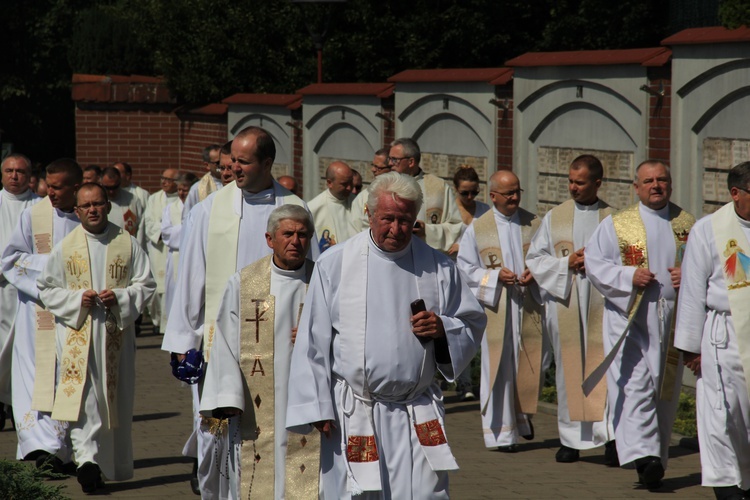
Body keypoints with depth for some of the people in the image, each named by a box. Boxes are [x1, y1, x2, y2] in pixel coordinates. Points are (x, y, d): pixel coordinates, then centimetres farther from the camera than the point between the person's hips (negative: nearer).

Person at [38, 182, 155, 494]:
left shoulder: (127, 244, 4)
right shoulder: (65, 247, 3)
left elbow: (146, 284, 5)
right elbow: (46, 289, 6)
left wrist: (119, 297, -14)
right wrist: (77, 299, -11)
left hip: (116, 332, 1)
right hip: (77, 333, -1)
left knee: (116, 399, 9)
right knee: (82, 395, -15)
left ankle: (115, 464, 23)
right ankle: (87, 459, -24)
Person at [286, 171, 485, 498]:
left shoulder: (438, 267, 6)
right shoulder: (335, 265, 0)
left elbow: (473, 325, 14)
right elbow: (313, 340, 1)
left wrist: (443, 328, -8)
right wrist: (317, 407, -4)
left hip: (418, 416, 2)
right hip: (353, 414, -1)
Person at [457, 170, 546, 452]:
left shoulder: (533, 224, 7)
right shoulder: (478, 228, 2)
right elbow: (466, 267, 2)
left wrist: (535, 274, -9)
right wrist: (496, 276, -13)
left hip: (529, 305, 2)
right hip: (495, 307, -2)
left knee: (531, 364, 5)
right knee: (499, 367, -2)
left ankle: (522, 416, 31)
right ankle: (502, 433, 4)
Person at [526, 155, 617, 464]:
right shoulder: (554, 218, 10)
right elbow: (534, 258, 8)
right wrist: (567, 263, -7)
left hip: (603, 304, -2)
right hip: (564, 303, 2)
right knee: (569, 368, 2)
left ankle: (611, 436, -8)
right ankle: (571, 438, 8)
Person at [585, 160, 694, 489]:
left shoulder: (688, 224, 11)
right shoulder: (617, 224, 4)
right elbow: (594, 263, -1)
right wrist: (629, 276, -15)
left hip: (673, 317, 3)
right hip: (629, 316, -3)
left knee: (666, 389, 7)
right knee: (636, 385, -16)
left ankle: (656, 461, 16)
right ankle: (643, 454, -25)